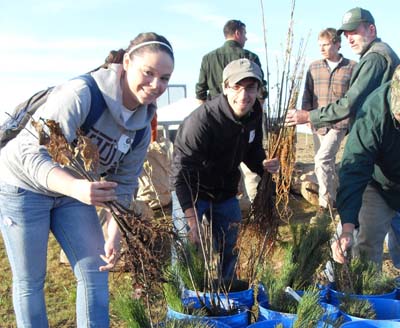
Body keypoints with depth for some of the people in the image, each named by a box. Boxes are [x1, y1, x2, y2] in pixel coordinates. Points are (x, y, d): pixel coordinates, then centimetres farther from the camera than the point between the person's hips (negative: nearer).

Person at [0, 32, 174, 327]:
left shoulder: (142, 124, -7)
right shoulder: (81, 94, -30)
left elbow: (123, 184, -2)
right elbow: (33, 154, -35)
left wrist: (114, 237, -10)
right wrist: (76, 187, -52)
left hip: (73, 191, 6)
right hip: (24, 185, -6)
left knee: (95, 272, 3)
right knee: (30, 281, 4)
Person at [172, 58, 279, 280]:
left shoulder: (254, 113, -8)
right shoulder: (201, 120, -31)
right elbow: (181, 173, -31)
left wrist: (262, 164, -15)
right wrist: (192, 220, -32)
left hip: (225, 192, 7)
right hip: (192, 192, -6)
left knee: (229, 251, 16)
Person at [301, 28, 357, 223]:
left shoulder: (352, 68, -1)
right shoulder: (314, 67, 7)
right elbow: (307, 96, 12)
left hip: (339, 124, -4)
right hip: (318, 125, 4)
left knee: (322, 159, -19)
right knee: (327, 164, 14)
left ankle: (325, 205, -9)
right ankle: (333, 199, 31)